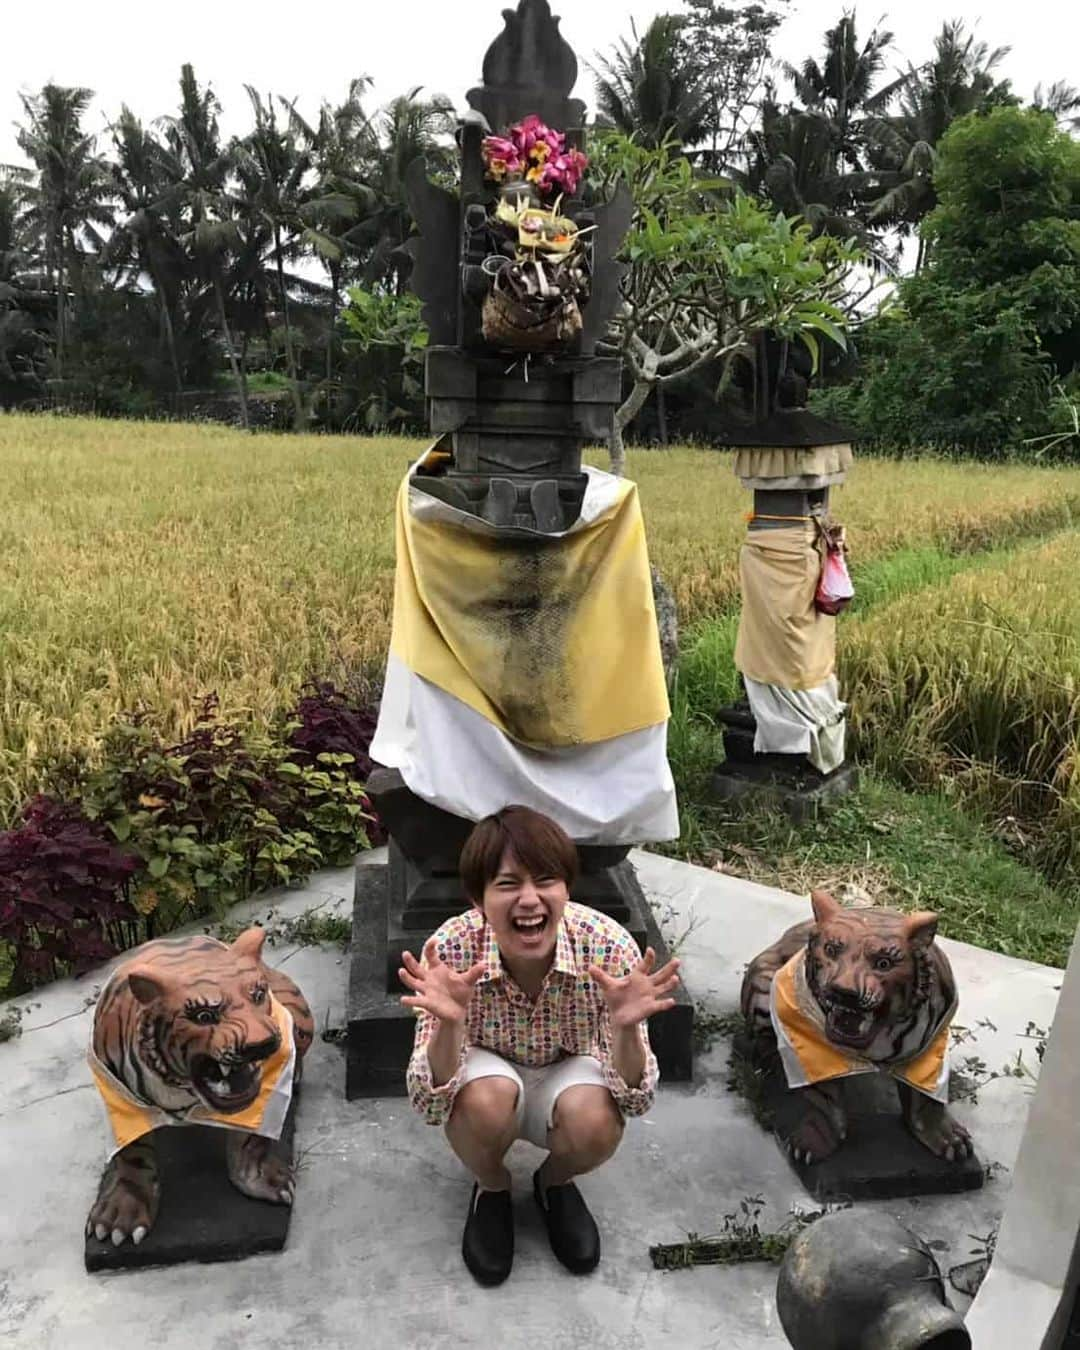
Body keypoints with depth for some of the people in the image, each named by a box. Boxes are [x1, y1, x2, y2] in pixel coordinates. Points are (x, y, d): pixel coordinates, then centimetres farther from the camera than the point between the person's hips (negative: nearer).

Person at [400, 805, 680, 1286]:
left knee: (597, 1124, -30)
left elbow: (635, 1099, -23)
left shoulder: (608, 945, -30)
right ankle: (491, 1189, 4)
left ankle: (555, 1182, 7)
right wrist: (449, 1024, -47)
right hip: (487, 1070, 0)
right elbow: (430, 1103, -27)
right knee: (487, 1099, -32)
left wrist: (626, 1027, -44)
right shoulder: (451, 949, -30)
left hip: (568, 1073, 1)